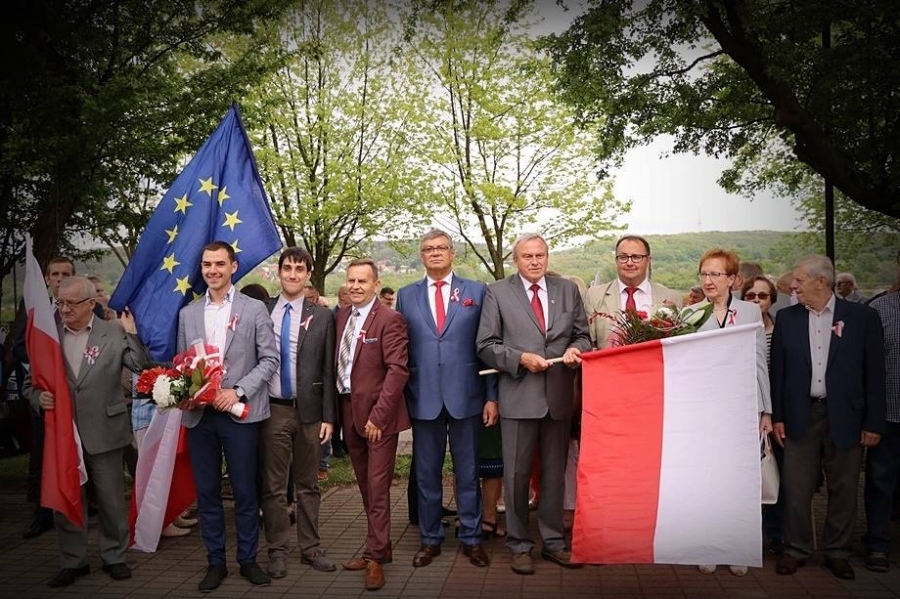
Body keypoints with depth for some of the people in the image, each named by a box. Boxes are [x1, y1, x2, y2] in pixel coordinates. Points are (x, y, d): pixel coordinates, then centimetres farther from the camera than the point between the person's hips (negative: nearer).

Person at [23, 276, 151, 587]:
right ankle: (73, 561, 28)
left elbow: (143, 367, -8)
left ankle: (114, 556, 27)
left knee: (112, 499, 9)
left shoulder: (113, 333, -3)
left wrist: (133, 335, -18)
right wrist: (38, 397, -11)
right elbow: (31, 382, 9)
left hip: (103, 432, -2)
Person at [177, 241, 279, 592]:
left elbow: (269, 359, -4)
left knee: (245, 491, 5)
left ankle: (248, 559, 21)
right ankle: (215, 562, 23)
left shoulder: (254, 309, 1)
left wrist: (238, 391, -14)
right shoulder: (187, 314, 11)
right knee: (207, 492, 10)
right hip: (199, 414, 3)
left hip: (239, 413, -3)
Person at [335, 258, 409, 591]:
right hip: (349, 411, 7)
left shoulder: (390, 319, -12)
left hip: (378, 414, -7)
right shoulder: (341, 315, 9)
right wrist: (339, 410, 5)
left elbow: (398, 370, -18)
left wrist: (377, 415, -21)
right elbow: (339, 363, 12)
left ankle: (375, 557, 10)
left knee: (377, 488, -1)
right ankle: (378, 547, 29)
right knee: (366, 487, 16)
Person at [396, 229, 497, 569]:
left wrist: (492, 396, -3)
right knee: (426, 473, 10)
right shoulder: (406, 296, 8)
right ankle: (430, 539, 25)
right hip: (423, 398, 1)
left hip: (466, 397, -1)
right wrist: (399, 397, 2)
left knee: (468, 473, 9)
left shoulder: (477, 292, 4)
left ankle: (471, 538, 23)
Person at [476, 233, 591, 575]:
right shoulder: (497, 292, 1)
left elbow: (583, 336, 12)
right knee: (517, 474, 6)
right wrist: (521, 358, -15)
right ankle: (519, 545, 21)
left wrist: (576, 349, -10)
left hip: (559, 396, 3)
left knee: (555, 473, 14)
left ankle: (553, 542, 28)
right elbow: (486, 345, -2)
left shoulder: (568, 290, 10)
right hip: (519, 397, -3)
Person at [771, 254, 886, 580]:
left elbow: (875, 373, -1)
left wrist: (873, 423, -3)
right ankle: (796, 549, 20)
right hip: (801, 415, 1)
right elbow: (778, 370, 6)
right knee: (796, 488, 4)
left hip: (845, 417, -1)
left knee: (843, 489, 9)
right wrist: (777, 416, 2)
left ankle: (837, 551, 26)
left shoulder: (863, 317, -2)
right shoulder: (786, 318, 4)